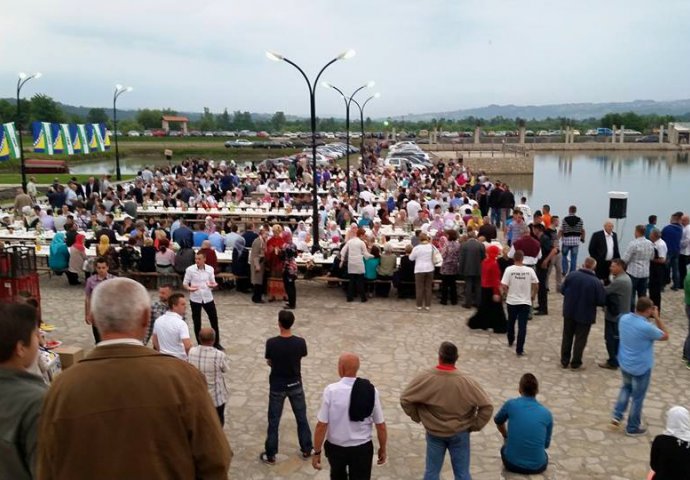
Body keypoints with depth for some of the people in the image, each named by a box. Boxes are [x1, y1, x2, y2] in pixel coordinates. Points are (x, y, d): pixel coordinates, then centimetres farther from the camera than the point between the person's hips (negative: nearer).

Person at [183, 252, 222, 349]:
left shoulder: (210, 269, -4)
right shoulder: (190, 269, -11)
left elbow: (213, 282, 5)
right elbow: (185, 283, -4)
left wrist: (213, 285, -19)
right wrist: (189, 288, -25)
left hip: (208, 298, 2)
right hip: (195, 299, -2)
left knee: (214, 320, 9)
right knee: (197, 322, 8)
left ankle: (216, 343, 25)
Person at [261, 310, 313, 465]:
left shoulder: (271, 343, -19)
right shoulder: (300, 342, -16)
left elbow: (269, 363, -4)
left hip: (277, 386, -1)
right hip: (295, 385, 1)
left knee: (274, 421, 12)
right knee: (302, 418, 18)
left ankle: (270, 456, 21)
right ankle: (307, 450, 30)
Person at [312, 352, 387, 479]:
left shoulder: (331, 390, -19)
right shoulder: (371, 390, -12)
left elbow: (321, 425, -17)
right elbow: (381, 425, -6)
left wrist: (317, 451, -5)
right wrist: (383, 449, 9)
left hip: (335, 447, -1)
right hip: (362, 448, 1)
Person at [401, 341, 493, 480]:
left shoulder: (425, 378, -19)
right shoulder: (466, 381, -19)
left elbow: (405, 399, -13)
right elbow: (487, 406, -17)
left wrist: (417, 417, 2)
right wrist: (474, 426, -4)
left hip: (434, 433, 1)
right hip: (459, 433, 0)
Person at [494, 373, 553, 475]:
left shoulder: (511, 404, -4)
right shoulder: (547, 414, -1)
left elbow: (498, 421, 17)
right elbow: (546, 444, 14)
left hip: (512, 463, -1)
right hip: (537, 466, 1)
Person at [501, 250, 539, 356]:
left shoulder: (509, 269, -11)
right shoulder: (529, 270, -8)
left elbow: (503, 286, -14)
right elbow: (536, 285, -4)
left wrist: (506, 294, 6)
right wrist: (533, 296, 14)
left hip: (512, 301, 1)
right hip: (525, 302, 0)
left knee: (511, 322, 22)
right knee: (522, 326, 1)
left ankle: (510, 341, 41)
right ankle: (519, 349, 0)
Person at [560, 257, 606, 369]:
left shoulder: (572, 275, -10)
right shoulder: (597, 282, -17)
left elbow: (562, 290, -1)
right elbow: (602, 301, -14)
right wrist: (591, 300, 6)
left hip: (569, 312, 3)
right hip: (585, 315, -3)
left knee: (567, 337, 17)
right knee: (580, 339, 12)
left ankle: (564, 361, 25)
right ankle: (575, 363, 20)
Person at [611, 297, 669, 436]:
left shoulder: (624, 318, -9)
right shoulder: (647, 327, -29)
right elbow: (665, 336, -10)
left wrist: (648, 318, 3)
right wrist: (656, 318, -10)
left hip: (624, 363, 6)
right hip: (641, 368, -6)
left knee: (626, 387, 30)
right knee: (637, 397, 12)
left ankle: (617, 415, 23)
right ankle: (632, 428, 26)